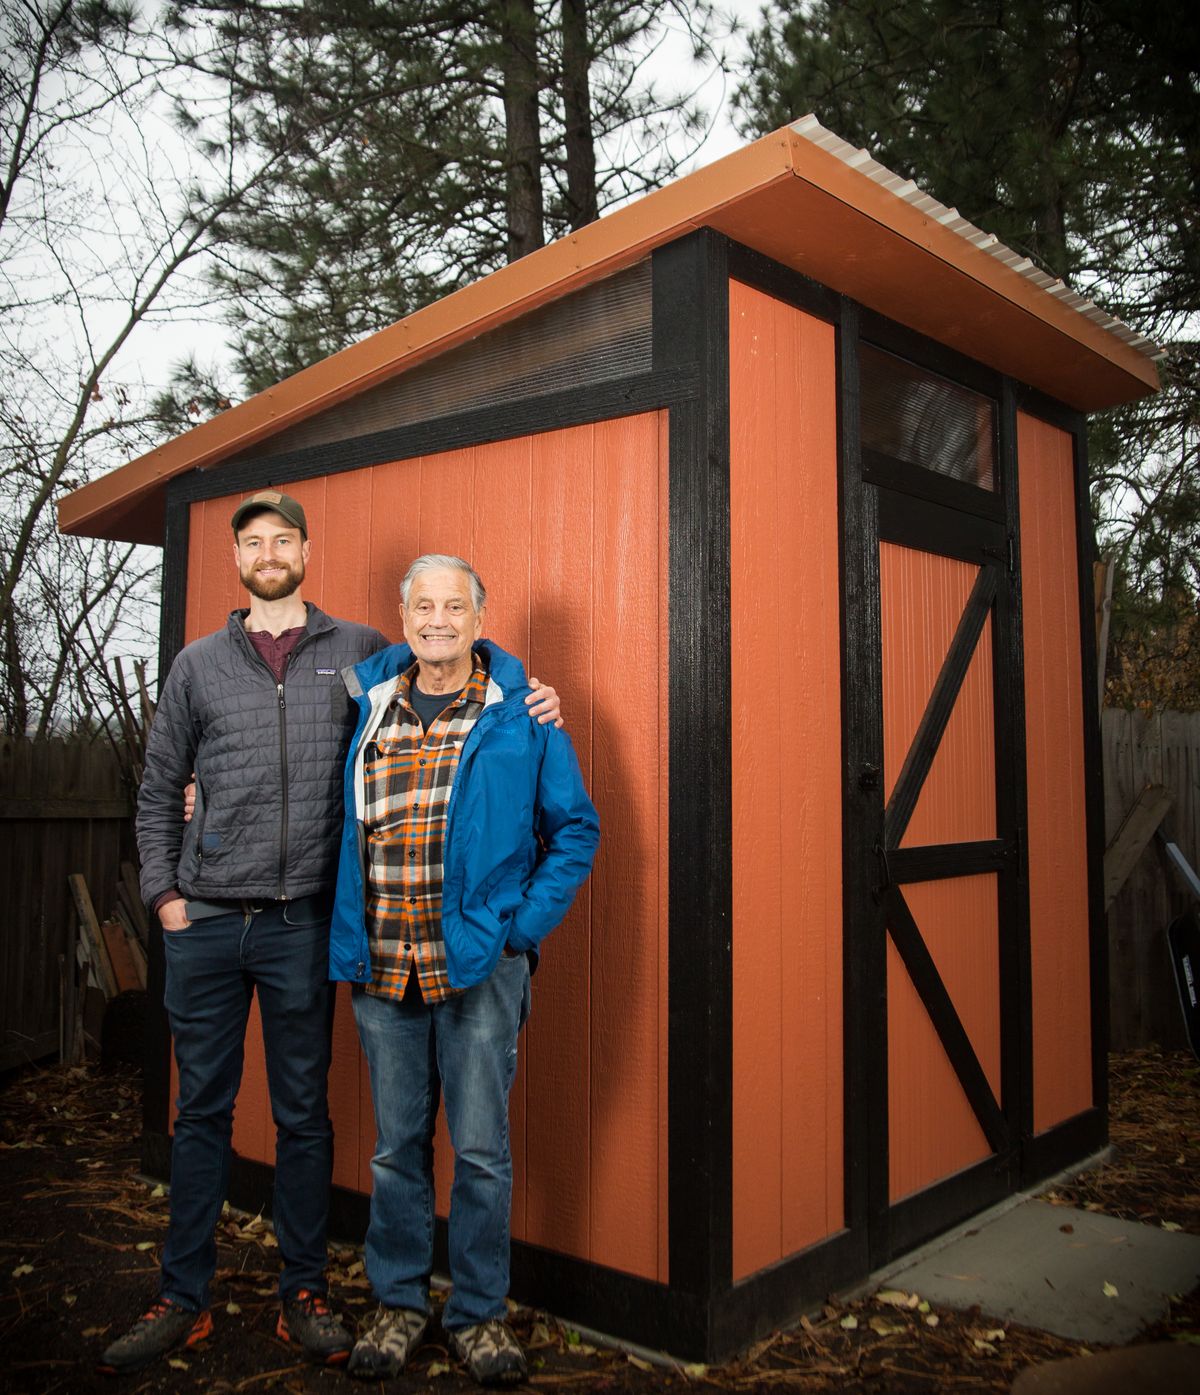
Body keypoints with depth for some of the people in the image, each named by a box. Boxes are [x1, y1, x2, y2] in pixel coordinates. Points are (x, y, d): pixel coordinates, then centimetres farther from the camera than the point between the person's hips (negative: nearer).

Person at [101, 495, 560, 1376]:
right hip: (205, 924, 1)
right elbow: (159, 791, 13)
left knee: (303, 1115, 8)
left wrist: (525, 706, -8)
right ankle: (183, 1300, 25)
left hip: (302, 926, -1)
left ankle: (304, 1295, 24)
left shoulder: (359, 652, 5)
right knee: (202, 1111, 11)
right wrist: (165, 891, 5)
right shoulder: (200, 665, 9)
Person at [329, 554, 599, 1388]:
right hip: (381, 969, 3)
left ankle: (480, 1313, 24)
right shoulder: (365, 705, 9)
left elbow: (575, 829, 2)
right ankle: (399, 1302, 30)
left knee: (481, 1150, 5)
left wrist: (522, 924, -6)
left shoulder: (522, 713, 0)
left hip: (480, 967, -2)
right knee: (397, 1147, 13)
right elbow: (340, 826, 22)